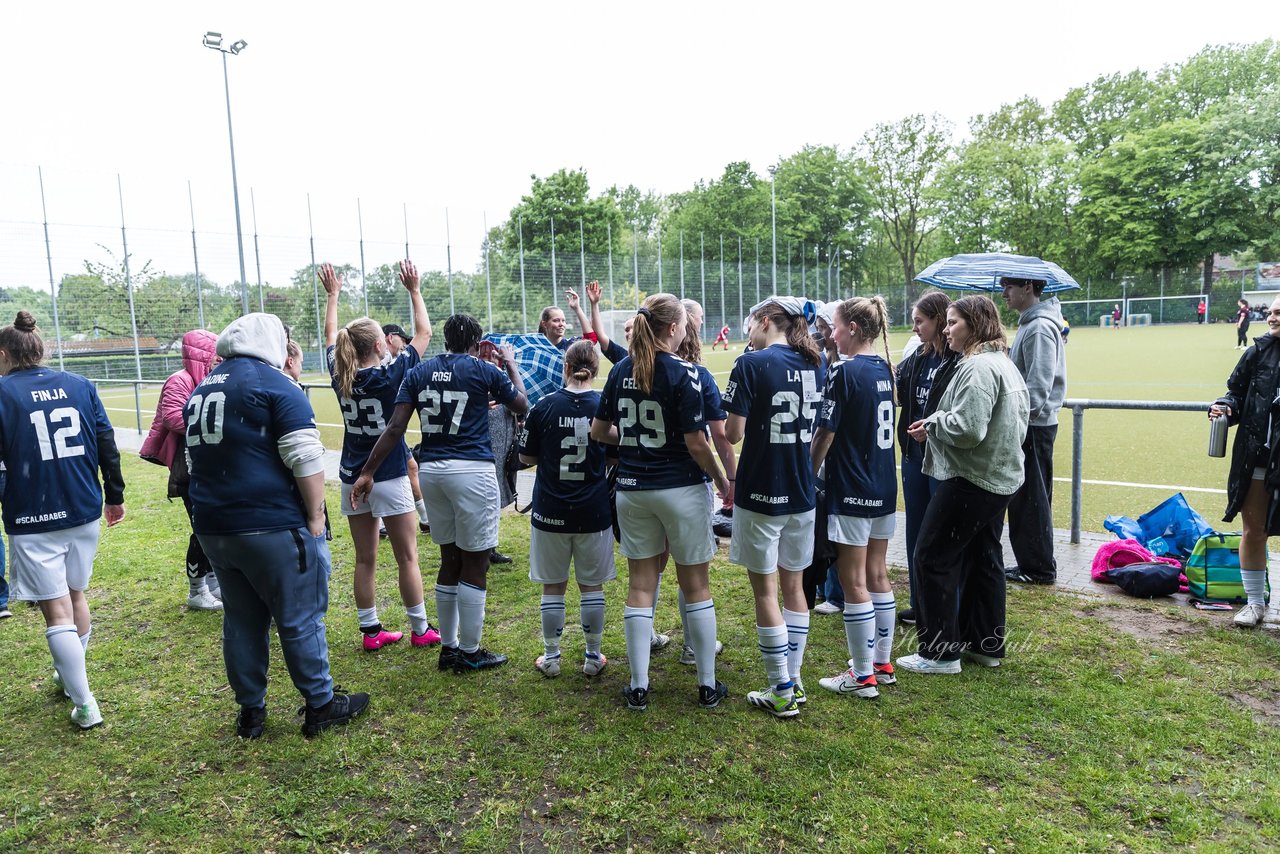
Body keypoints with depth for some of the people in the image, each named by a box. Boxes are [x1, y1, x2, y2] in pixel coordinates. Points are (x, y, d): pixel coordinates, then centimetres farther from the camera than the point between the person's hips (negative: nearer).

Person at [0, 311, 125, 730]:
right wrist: (115, 495, 15)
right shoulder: (80, 386, 5)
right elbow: (107, 445, 6)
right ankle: (68, 674, 38)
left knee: (57, 610, 2)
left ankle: (84, 704, 4)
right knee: (76, 596, 22)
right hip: (84, 511, 4)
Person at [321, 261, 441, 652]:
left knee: (365, 559, 11)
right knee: (407, 557, 4)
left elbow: (330, 336, 18)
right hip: (389, 478, -5)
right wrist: (414, 290, 2)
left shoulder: (340, 377, -1)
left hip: (352, 479, 5)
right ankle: (420, 630, 13)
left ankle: (370, 631, 18)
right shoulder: (390, 377, -14)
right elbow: (424, 333, -5)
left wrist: (332, 294, 27)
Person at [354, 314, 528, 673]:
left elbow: (395, 427, 1)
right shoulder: (484, 371, -2)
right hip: (472, 470, -5)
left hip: (430, 470, 5)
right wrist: (511, 364, 21)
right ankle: (469, 652, 12)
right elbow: (522, 406, 10)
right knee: (475, 565, 4)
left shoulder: (418, 373, 9)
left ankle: (448, 647, 25)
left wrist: (368, 471, 2)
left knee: (450, 560, 16)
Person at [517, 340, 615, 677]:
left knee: (553, 587, 12)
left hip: (550, 512, 0)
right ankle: (593, 657, 22)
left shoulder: (544, 406, -7)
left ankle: (551, 658, 22)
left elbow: (527, 458, 1)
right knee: (592, 586, 13)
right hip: (595, 512, 0)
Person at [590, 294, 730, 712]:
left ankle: (639, 687, 17)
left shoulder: (621, 371, 2)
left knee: (640, 585, 11)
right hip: (681, 489, -4)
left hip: (632, 489, 5)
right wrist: (722, 480, 0)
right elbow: (696, 444, -15)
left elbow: (599, 431, 6)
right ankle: (707, 685, 18)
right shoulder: (683, 373, -15)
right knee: (696, 586, 8)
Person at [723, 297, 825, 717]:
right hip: (802, 493, 6)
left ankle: (781, 693, 12)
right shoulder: (816, 365, 6)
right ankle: (794, 682, 26)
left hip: (761, 492, -6)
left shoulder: (752, 364, -13)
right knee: (794, 586, 16)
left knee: (765, 591, 5)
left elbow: (733, 434, -14)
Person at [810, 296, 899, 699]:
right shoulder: (884, 369, 8)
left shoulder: (844, 371, -15)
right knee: (877, 575, 16)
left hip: (851, 490, -8)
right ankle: (882, 662, 27)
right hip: (884, 487, 8)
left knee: (854, 583, 1)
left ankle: (863, 675, 9)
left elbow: (826, 432, -15)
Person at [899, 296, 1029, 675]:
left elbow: (968, 428, -28)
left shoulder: (978, 367, -19)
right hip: (1000, 477, 11)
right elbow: (1022, 419, 19)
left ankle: (940, 651, 5)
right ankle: (987, 644, 27)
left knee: (933, 557, -2)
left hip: (970, 480, -10)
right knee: (983, 558, 17)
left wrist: (933, 423, -8)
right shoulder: (1006, 364, 14)